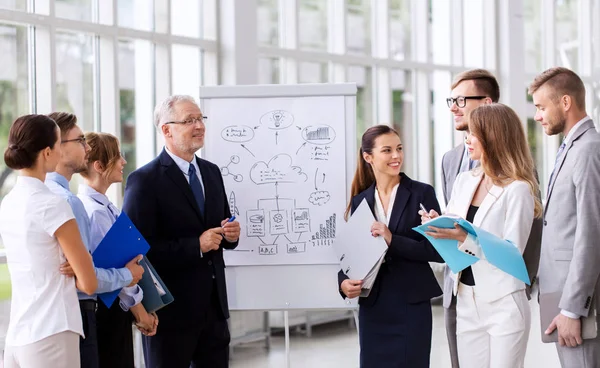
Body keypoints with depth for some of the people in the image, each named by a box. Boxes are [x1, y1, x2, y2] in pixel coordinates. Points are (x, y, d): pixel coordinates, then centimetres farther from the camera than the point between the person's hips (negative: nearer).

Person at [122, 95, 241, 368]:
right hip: (171, 307, -6)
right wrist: (195, 246, -22)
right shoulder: (145, 181, -12)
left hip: (214, 304, 7)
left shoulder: (211, 171, 11)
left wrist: (230, 235, -3)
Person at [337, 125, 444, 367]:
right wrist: (344, 282, -11)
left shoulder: (422, 193, -3)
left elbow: (438, 251, -9)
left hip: (412, 306, -3)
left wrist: (393, 240, -18)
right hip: (372, 307, 3)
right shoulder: (360, 201, 7)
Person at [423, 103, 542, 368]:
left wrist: (464, 238, -25)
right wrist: (437, 226, -8)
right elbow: (451, 236, 13)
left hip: (503, 305, -6)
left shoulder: (517, 189, -11)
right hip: (466, 301, 6)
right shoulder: (464, 181, 9)